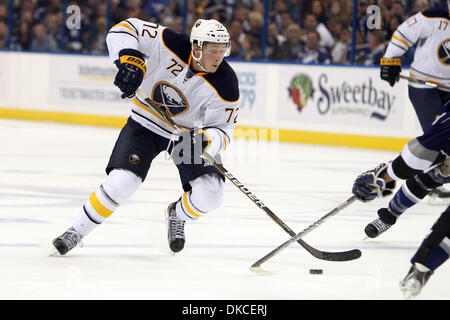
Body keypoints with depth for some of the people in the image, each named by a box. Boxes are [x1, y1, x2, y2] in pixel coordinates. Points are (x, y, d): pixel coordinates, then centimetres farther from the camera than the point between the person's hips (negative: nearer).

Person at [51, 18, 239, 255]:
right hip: (147, 122, -1)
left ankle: (178, 215, 20)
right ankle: (76, 232, 2)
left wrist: (206, 141, -41)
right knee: (121, 183, -18)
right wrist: (130, 59, -40)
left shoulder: (225, 84, -24)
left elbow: (222, 130, -18)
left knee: (209, 193, -16)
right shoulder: (170, 44, -26)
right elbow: (123, 30, -21)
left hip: (191, 131, 1)